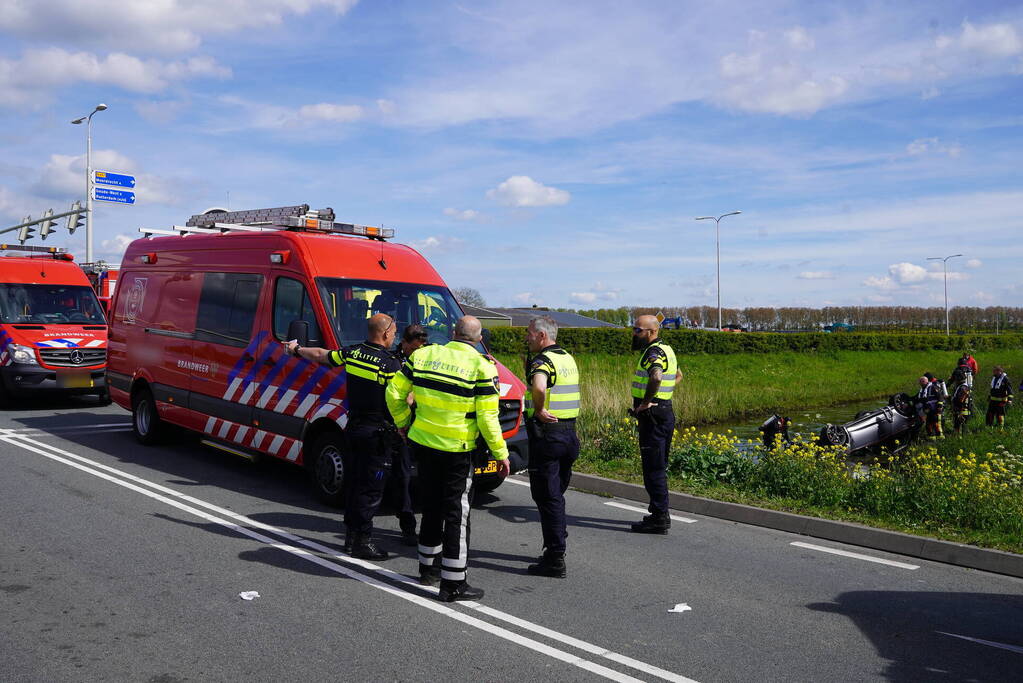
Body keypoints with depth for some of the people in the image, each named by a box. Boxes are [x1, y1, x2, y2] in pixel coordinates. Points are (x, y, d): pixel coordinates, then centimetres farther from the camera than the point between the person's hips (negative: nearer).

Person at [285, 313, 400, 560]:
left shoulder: (351, 353, 3)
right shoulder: (391, 365, -17)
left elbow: (321, 355, 20)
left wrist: (297, 349, 36)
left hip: (354, 428, 7)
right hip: (379, 434, -7)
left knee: (353, 482, 16)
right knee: (371, 489, -1)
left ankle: (350, 535, 24)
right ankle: (362, 541, 2)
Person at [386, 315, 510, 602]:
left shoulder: (422, 355, 0)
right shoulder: (482, 368, -12)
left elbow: (394, 392, 5)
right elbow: (487, 417, -13)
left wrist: (402, 422, 20)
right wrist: (501, 453, -3)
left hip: (422, 443, 5)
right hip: (457, 450, -5)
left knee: (431, 506, 20)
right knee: (456, 513, 3)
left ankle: (428, 567, 33)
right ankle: (453, 583, 5)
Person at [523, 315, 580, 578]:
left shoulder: (542, 361, -15)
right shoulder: (567, 358, 13)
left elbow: (539, 387, -36)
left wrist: (538, 410, -19)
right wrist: (529, 368, 15)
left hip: (546, 434, -9)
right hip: (569, 433, 9)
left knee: (547, 497, -2)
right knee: (556, 494, 19)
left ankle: (555, 559, 0)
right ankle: (555, 546, 28)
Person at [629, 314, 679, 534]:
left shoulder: (653, 353, -16)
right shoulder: (665, 349, 16)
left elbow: (656, 376, -37)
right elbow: (677, 374, 33)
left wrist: (646, 402, -25)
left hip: (653, 415, -10)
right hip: (665, 411, 10)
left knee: (653, 468, -6)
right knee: (659, 467, 16)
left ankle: (659, 518, -2)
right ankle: (659, 513, 23)